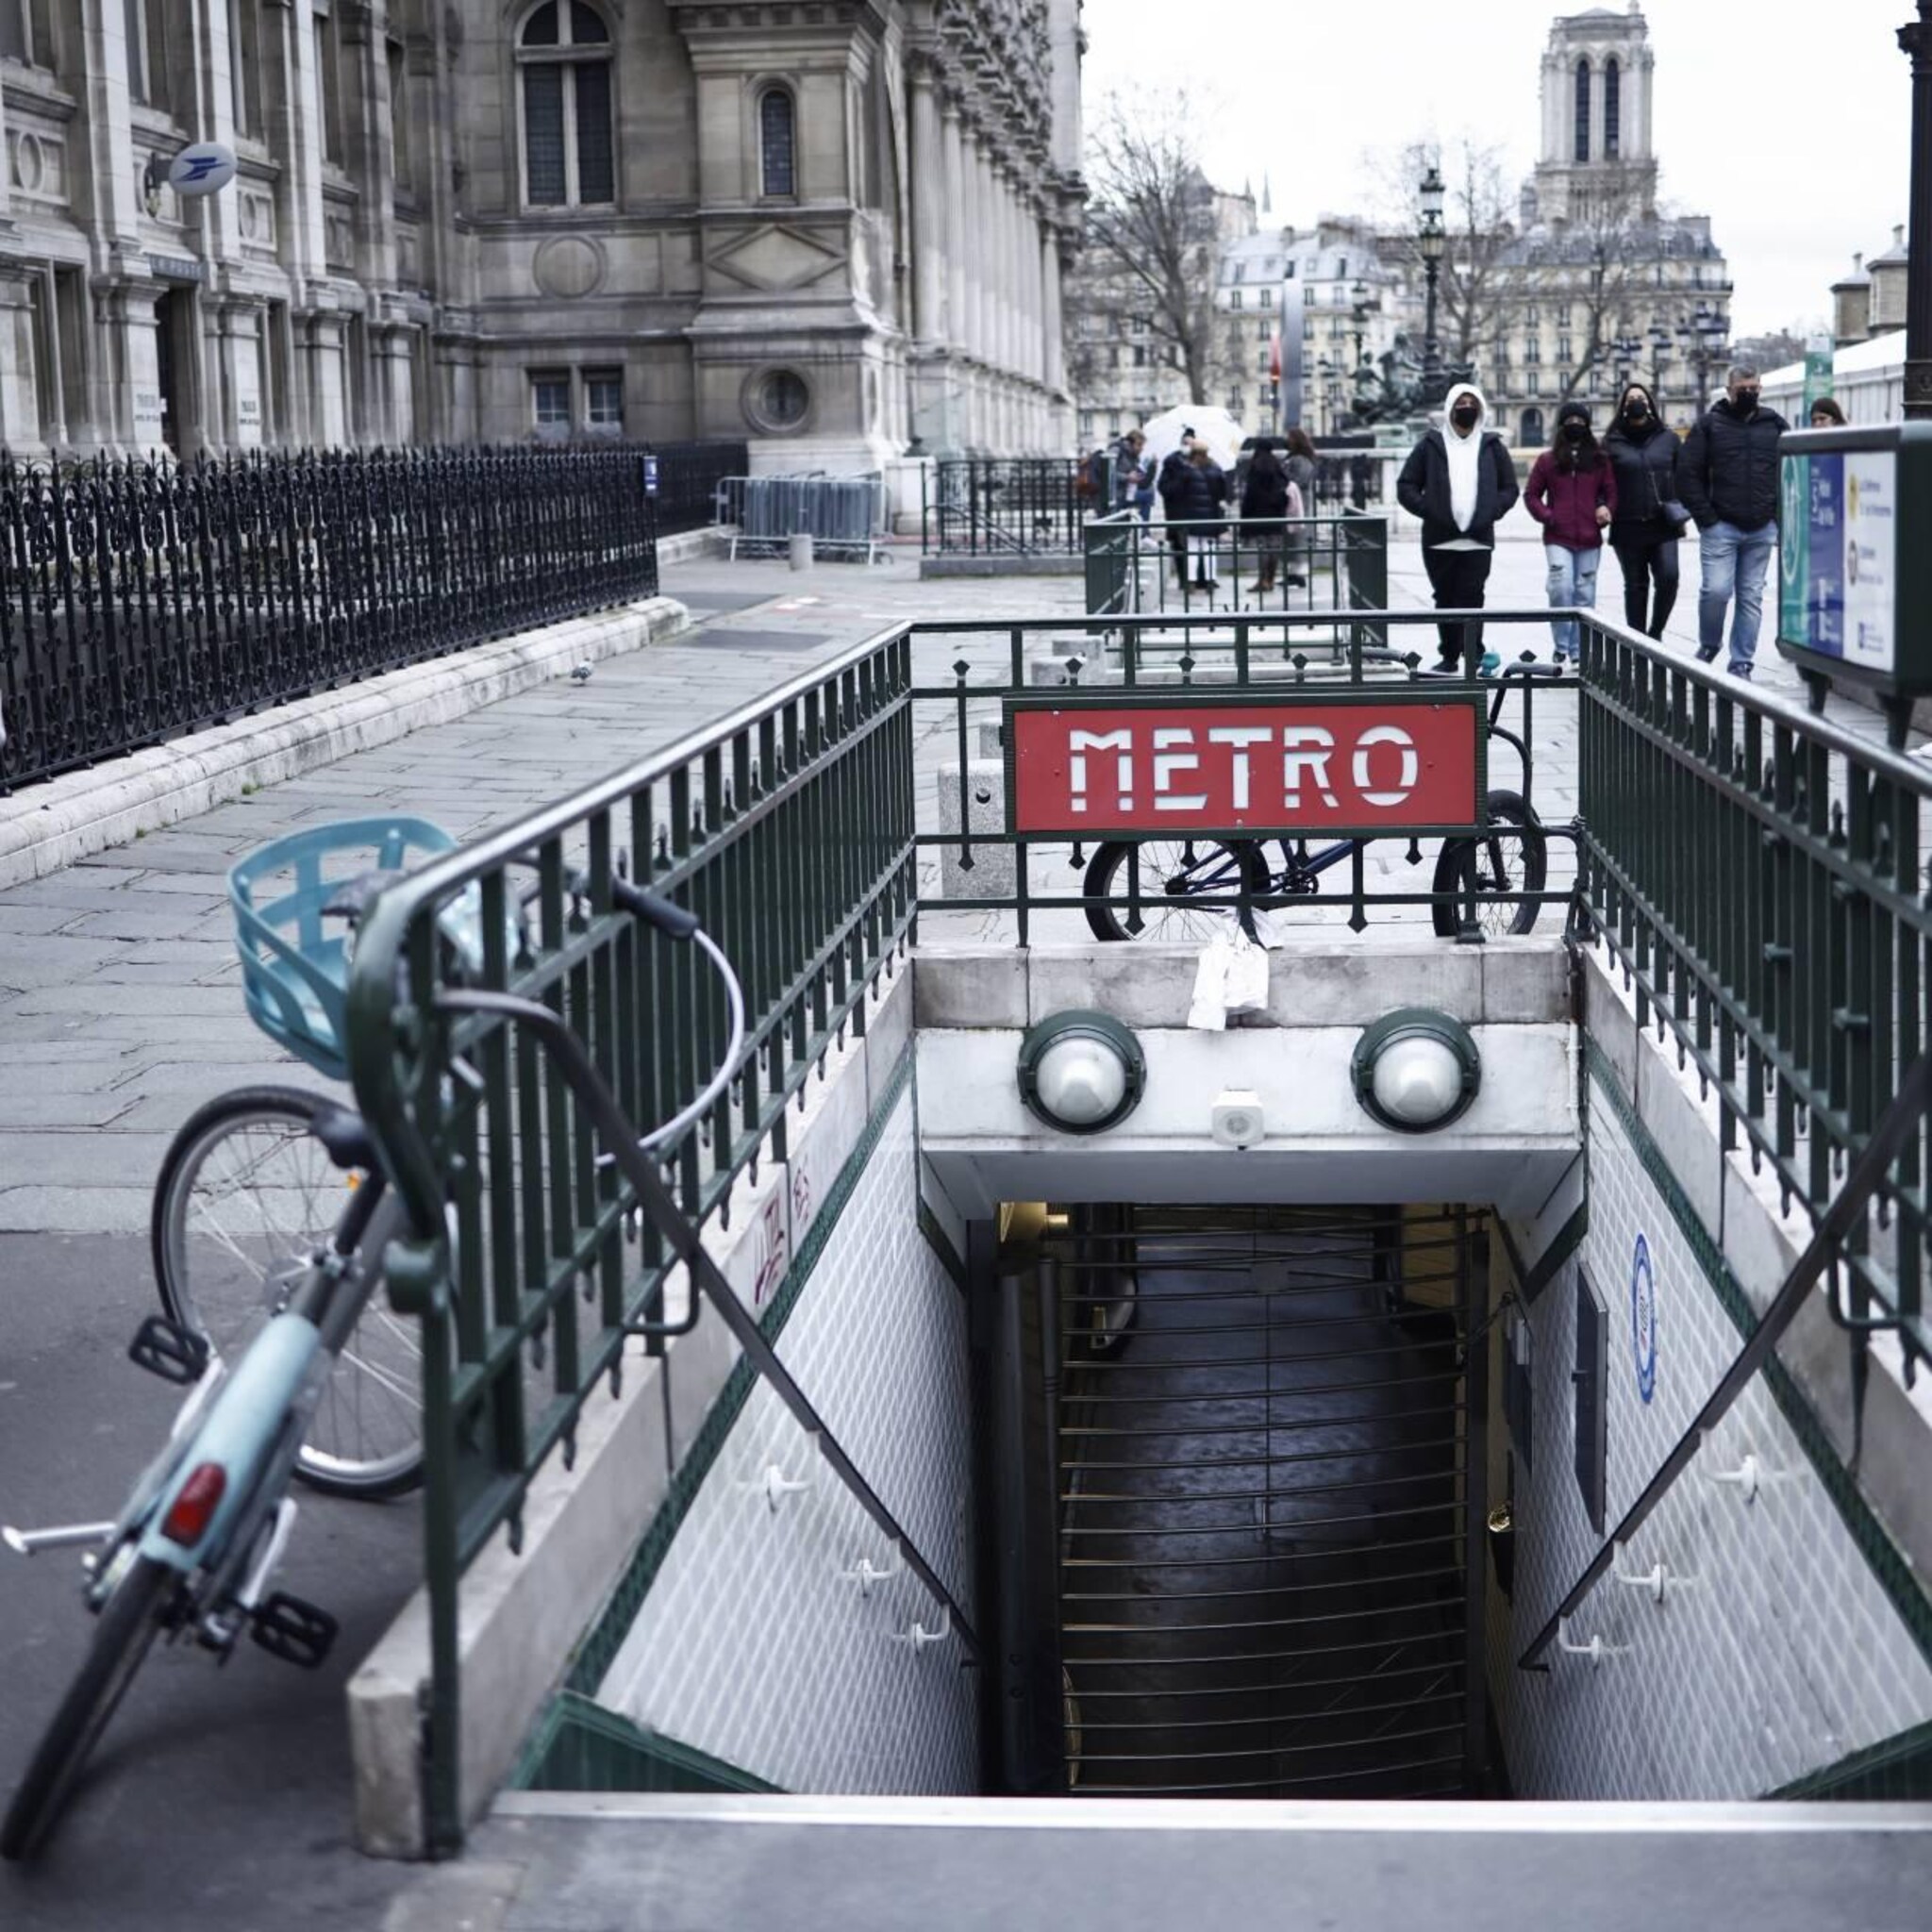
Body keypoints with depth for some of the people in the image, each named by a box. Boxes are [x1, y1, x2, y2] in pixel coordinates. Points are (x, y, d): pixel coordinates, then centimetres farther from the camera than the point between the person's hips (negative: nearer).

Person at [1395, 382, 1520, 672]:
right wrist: (1427, 510, -7)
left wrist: (1491, 512, -2)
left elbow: (1510, 488, 13)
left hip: (1478, 540, -1)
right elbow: (1406, 486, 6)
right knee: (1445, 600, 6)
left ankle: (1474, 656, -3)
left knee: (1471, 600, -7)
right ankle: (1450, 656, 14)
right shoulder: (1431, 445, 7)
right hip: (1439, 540, 1)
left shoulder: (1492, 446, 10)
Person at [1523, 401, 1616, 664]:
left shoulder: (1599, 460, 9)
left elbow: (1611, 492, 12)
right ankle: (1561, 647, -2)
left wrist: (1606, 510, -8)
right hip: (1558, 539, -2)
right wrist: (1547, 516, -6)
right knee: (1561, 589, -15)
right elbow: (1531, 495, 9)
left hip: (1590, 540, 2)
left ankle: (1579, 650, 12)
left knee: (1585, 595, 4)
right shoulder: (1548, 460, 5)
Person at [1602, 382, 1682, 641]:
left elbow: (1682, 477, 13)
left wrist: (1681, 513, 6)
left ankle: (1655, 631, 5)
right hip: (1628, 527, -1)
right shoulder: (1612, 443, 4)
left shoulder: (1668, 440, 9)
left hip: (1663, 524, 1)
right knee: (1636, 585, 5)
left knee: (1668, 577, -14)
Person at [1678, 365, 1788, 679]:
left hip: (1762, 529, 3)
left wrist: (1780, 516, 4)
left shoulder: (1775, 425, 10)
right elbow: (1687, 474, -2)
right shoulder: (1709, 425, 2)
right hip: (1721, 526, -3)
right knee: (1716, 590, -12)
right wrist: (1706, 518, -8)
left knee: (1751, 597, 4)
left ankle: (1741, 663, 11)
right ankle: (1708, 645, 13)